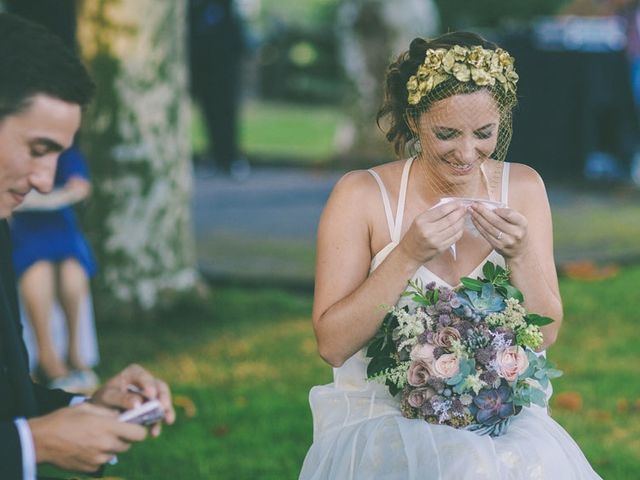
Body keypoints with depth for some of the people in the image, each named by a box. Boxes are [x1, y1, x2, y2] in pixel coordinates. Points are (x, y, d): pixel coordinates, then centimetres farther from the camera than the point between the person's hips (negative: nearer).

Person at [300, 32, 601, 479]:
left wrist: (520, 255, -13)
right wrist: (407, 256, -20)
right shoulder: (361, 195, -6)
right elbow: (332, 346, -10)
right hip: (383, 418, -3)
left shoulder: (522, 187, 4)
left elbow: (546, 334, 5)